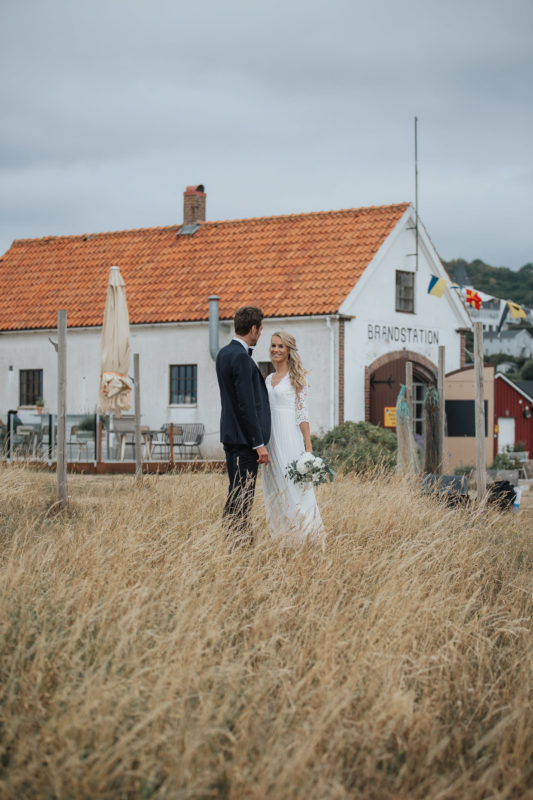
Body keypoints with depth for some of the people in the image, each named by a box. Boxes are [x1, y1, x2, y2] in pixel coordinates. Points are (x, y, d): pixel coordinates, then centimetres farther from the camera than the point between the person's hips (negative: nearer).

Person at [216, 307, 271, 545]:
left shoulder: (225, 353, 11)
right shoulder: (241, 358, -18)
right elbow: (246, 405, -20)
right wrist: (259, 443, -18)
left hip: (230, 435, 10)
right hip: (244, 437, -10)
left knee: (235, 491, 14)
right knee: (242, 493, -5)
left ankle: (235, 537, 20)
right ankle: (239, 539, -3)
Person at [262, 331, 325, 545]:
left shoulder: (295, 377, -3)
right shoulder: (269, 379, 16)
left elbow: (302, 413, -8)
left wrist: (308, 448, -14)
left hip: (289, 437, -7)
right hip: (270, 437, 7)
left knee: (294, 488, -8)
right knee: (274, 491, 6)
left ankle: (308, 538, -4)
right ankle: (281, 539, 11)